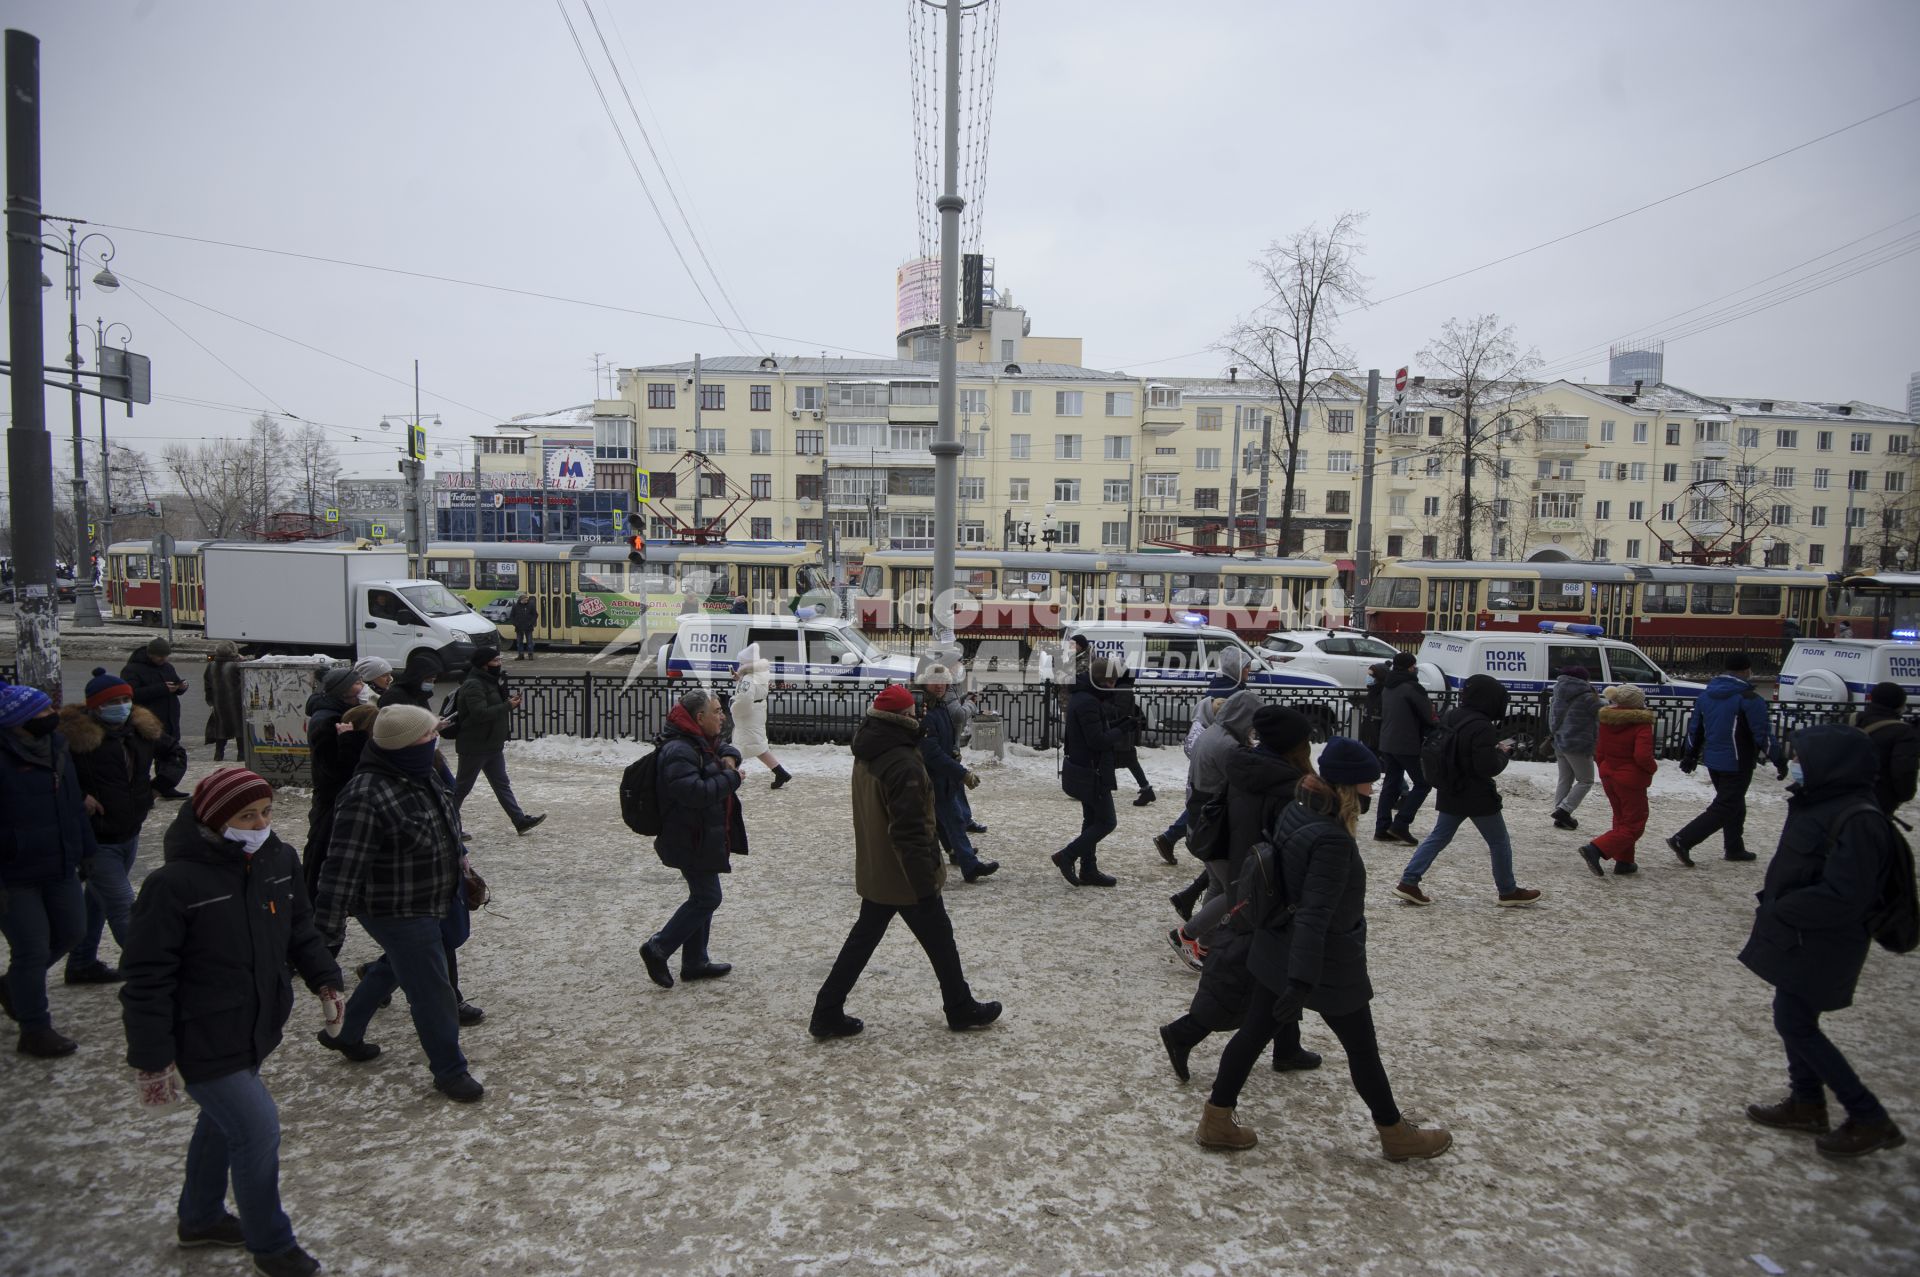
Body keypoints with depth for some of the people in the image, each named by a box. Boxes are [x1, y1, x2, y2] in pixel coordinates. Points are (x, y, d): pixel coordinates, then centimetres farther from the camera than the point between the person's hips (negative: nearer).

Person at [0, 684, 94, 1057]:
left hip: (60, 869, 8)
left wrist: (87, 851, 15)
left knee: (71, 931, 19)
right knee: (32, 950, 1)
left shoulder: (57, 747, 5)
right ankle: (35, 1032, 17)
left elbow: (74, 804, 14)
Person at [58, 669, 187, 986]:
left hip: (129, 835, 7)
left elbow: (174, 751, 20)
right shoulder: (75, 736, -18)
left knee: (99, 900, 23)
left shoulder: (141, 730, 3)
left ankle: (82, 963, 39)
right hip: (97, 841, -7)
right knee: (124, 907, -8)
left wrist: (165, 777, 5)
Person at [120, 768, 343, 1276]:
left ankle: (200, 1218, 50)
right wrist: (153, 1059, -18)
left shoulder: (279, 861, -4)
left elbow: (301, 930, 11)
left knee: (224, 1121, 25)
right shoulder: (174, 885, -24)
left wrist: (325, 979, 3)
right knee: (258, 1128, -6)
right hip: (202, 1043, -7)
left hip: (256, 1031, 8)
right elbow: (148, 980, -19)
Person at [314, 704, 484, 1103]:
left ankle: (346, 1034, 51)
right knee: (431, 991, 3)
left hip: (425, 904, 9)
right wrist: (327, 934, -25)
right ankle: (449, 1070, 22)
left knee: (393, 968, 29)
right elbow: (342, 870, -28)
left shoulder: (424, 775, -2)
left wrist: (461, 867, 27)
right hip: (397, 914, -9)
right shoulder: (366, 797, -30)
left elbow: (445, 827, 17)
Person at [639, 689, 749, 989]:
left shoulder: (701, 741, 10)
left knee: (703, 897, 16)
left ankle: (695, 962, 25)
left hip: (704, 837, 11)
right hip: (691, 841, -11)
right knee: (707, 897, -5)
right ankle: (658, 948, 4)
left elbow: (725, 749, 26)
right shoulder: (679, 751, -23)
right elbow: (695, 792, -32)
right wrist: (731, 778, -20)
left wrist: (729, 758, 2)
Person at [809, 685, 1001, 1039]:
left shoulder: (865, 756, 3)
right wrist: (926, 885, -20)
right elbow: (911, 831, -26)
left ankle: (827, 1013, 18)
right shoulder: (903, 764, -26)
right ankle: (962, 1010, 26)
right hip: (906, 875, -8)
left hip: (874, 872, 8)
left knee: (863, 937, 17)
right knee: (940, 940, 10)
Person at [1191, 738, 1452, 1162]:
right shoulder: (1332, 840, -29)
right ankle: (1396, 1135, 34)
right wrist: (1302, 982, -32)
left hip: (1279, 951, 8)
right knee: (1362, 1049, 13)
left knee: (1255, 1031, 14)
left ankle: (1216, 1121, 22)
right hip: (1329, 965, -8)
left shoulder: (1296, 813, -3)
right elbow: (1315, 916, -32)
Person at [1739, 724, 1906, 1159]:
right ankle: (1806, 1104, 33)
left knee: (1795, 1025, -2)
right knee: (1795, 1020, 18)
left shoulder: (1858, 820, -25)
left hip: (1822, 944, -10)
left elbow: (1842, 897, -27)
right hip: (1800, 936, 10)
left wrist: (1777, 911, -18)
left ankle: (1870, 1119, 9)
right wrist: (1770, 903, 5)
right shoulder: (1818, 805, 6)